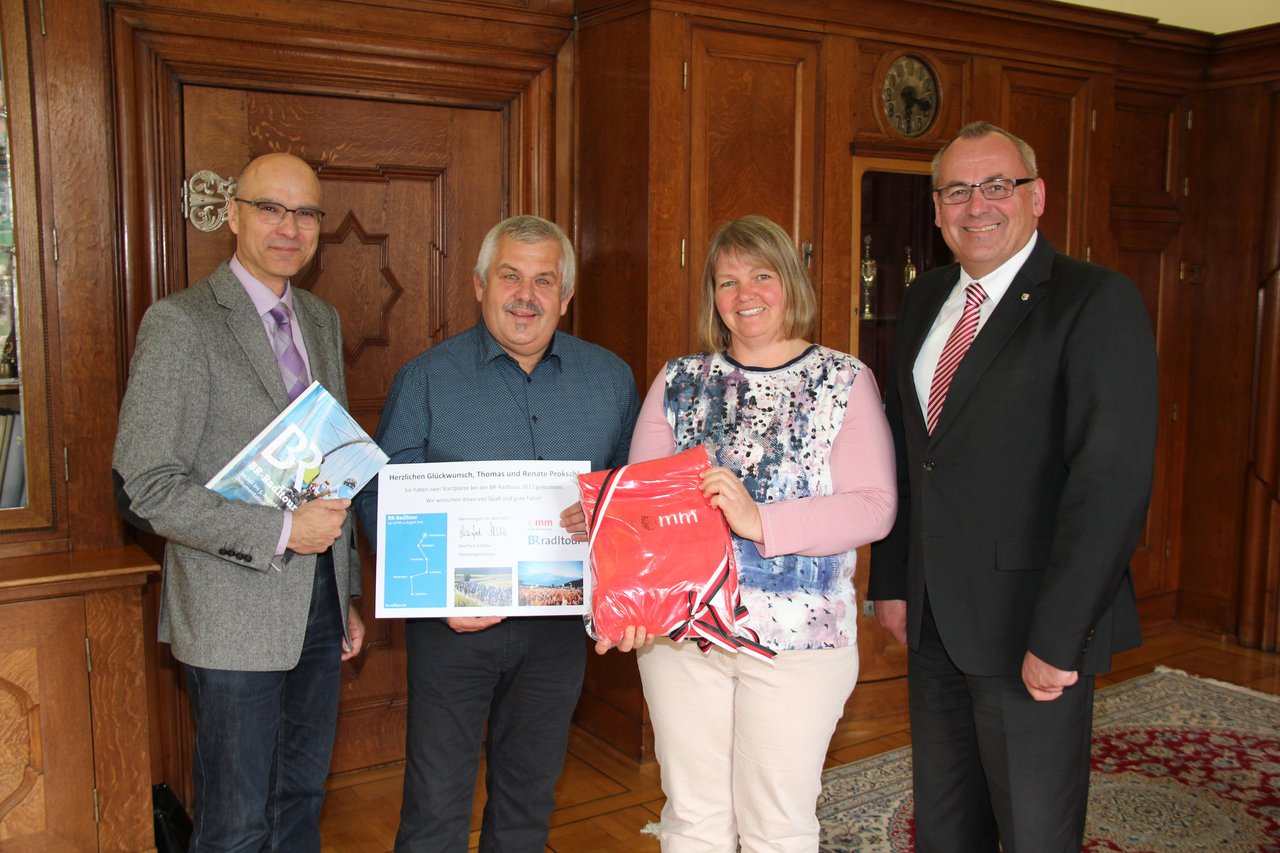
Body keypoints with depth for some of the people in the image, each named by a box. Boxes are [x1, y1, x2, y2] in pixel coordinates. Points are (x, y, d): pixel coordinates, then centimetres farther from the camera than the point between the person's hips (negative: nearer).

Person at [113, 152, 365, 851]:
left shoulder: (322, 321, 11)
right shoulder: (181, 323, -13)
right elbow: (143, 488, -17)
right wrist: (278, 532, -22)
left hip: (317, 609, 7)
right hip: (234, 619, -6)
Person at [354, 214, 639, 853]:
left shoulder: (610, 378, 4)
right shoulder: (427, 378, -4)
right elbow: (379, 494, -5)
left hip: (558, 620, 3)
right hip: (453, 622, -2)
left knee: (530, 795, 18)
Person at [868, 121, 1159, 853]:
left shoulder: (1098, 302, -12)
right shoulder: (926, 300, 10)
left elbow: (1113, 478, -20)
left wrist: (1058, 636, -22)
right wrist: (891, 580, 11)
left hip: (1029, 627, -6)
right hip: (934, 620, 7)